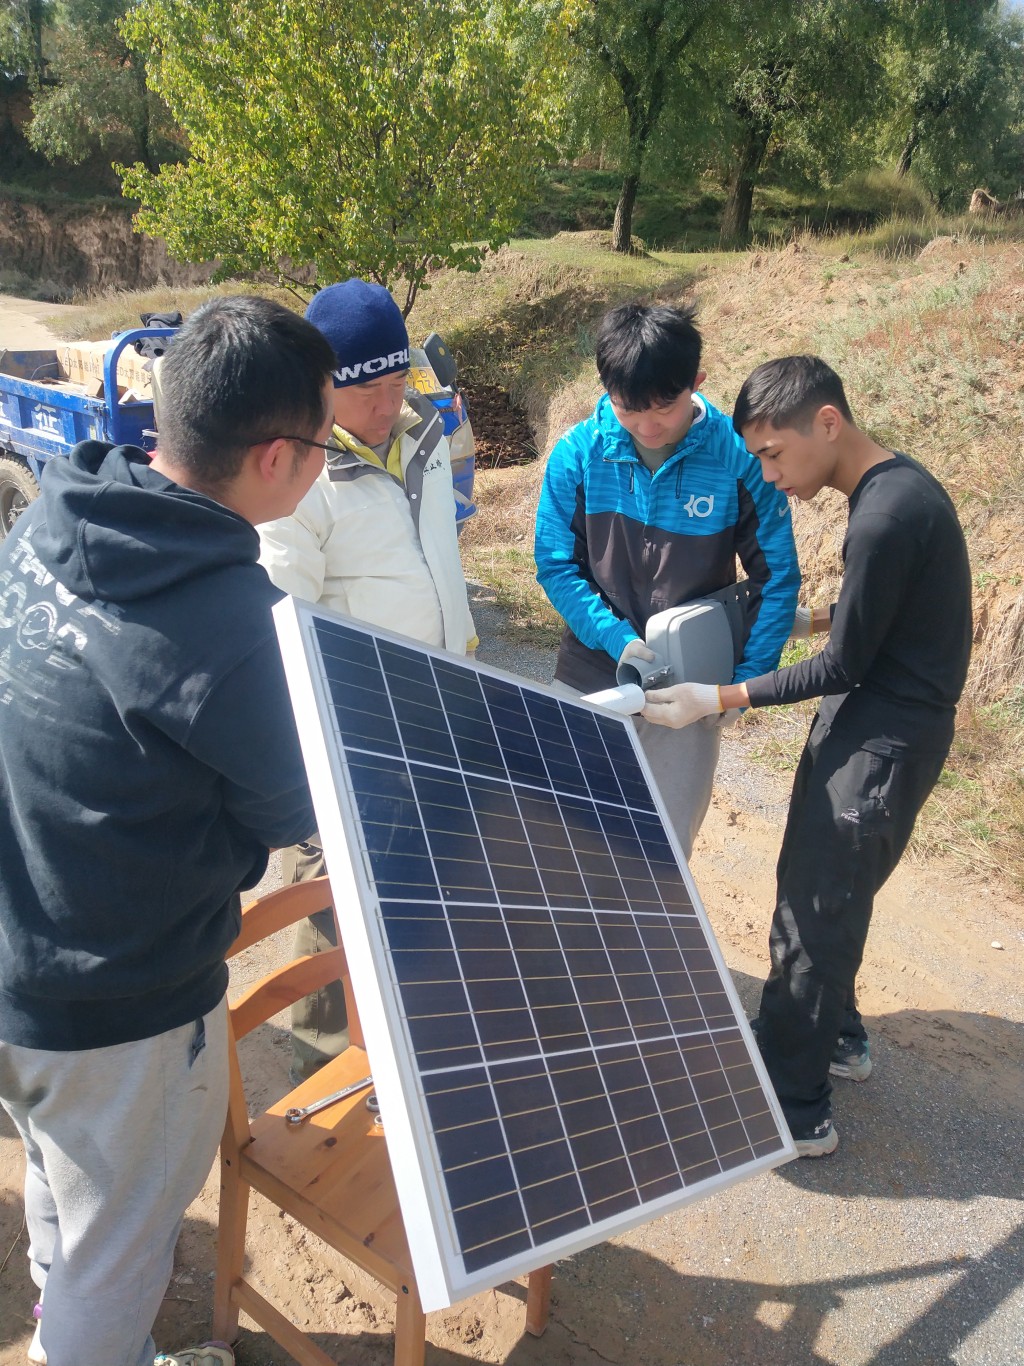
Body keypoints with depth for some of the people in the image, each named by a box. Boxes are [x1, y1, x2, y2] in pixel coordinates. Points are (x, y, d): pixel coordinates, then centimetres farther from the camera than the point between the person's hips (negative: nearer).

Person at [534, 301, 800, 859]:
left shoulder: (738, 459, -13)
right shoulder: (578, 454, -9)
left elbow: (777, 578, -5)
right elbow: (555, 564, -4)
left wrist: (747, 681, -10)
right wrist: (616, 639, -17)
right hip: (590, 679, 2)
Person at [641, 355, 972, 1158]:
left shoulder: (887, 516, -24)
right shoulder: (892, 484, 5)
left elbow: (843, 668, -19)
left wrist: (720, 699, -16)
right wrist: (805, 618, 15)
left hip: (884, 744, -9)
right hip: (865, 723, 9)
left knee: (812, 913, 1)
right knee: (818, 894, 20)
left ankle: (795, 1109, 16)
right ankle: (836, 1035, 40)